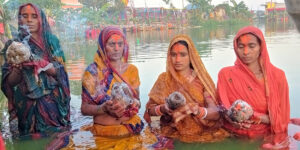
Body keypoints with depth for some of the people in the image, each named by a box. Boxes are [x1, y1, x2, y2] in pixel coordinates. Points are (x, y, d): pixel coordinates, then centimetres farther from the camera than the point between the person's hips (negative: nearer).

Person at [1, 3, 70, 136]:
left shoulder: (51, 41, 4)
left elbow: (59, 71, -5)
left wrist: (36, 60, -19)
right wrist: (18, 65, -19)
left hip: (53, 103, 0)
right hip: (27, 105, 0)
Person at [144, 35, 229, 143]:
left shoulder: (202, 79, 5)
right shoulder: (164, 79, 8)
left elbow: (216, 113, -5)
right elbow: (149, 109, 7)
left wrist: (196, 110, -25)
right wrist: (163, 109, -15)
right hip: (173, 135, 0)